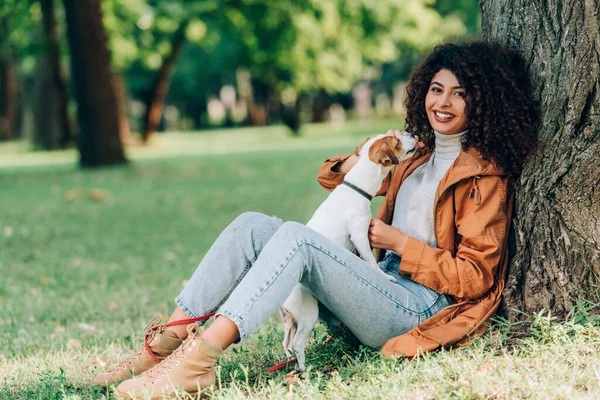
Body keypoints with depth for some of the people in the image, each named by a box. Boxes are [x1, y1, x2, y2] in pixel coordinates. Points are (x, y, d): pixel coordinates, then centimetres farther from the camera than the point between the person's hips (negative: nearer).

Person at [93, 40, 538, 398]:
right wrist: (364, 161, 10)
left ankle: (196, 362, -41)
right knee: (253, 226, -8)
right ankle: (166, 342, -19)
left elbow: (475, 277, -9)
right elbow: (335, 176, 33)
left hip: (419, 308, -8)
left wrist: (399, 243, -10)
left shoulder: (485, 175, -2)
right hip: (381, 291, 8)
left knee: (295, 236, -30)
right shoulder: (419, 159, 21)